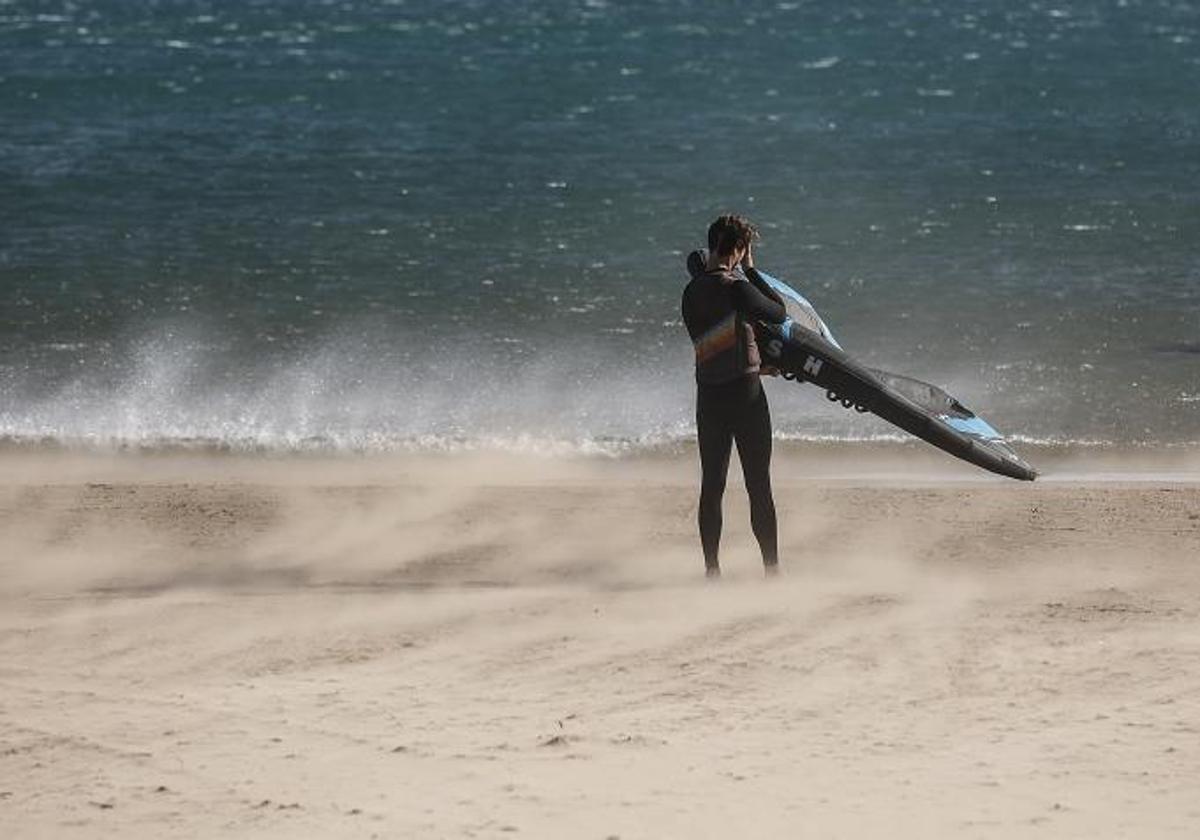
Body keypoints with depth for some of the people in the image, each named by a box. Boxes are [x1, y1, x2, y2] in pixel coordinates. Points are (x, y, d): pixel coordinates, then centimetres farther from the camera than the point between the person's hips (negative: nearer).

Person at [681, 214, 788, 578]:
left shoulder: (692, 292, 5)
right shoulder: (735, 288, -16)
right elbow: (779, 313, -4)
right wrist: (750, 271, 2)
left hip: (708, 394, 6)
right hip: (745, 391, -6)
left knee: (711, 485, 10)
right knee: (759, 485, 1)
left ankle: (711, 569, 10)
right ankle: (771, 567, 3)